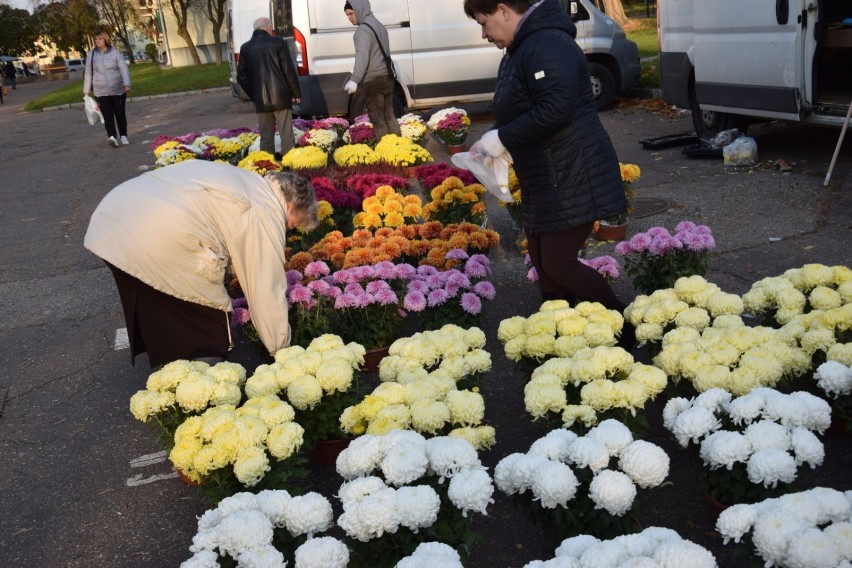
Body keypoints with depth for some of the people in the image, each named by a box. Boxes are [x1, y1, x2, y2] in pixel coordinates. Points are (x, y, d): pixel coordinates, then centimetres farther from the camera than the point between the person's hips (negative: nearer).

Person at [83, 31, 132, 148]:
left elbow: (124, 69, -6)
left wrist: (127, 84, -20)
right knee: (107, 115, -13)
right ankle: (112, 136, -27)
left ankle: (123, 136, 22)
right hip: (101, 92, 1)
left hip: (118, 90, 0)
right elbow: (88, 74, 10)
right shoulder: (91, 55, 5)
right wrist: (86, 91, 12)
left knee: (120, 113, 8)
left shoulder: (115, 53, -1)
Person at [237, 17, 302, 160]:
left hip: (260, 99, 3)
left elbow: (241, 77, 7)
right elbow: (289, 70, -6)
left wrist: (253, 95, 15)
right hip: (281, 96, -3)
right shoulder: (277, 43, -4)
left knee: (266, 135, 10)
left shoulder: (245, 48, 7)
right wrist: (296, 92, 2)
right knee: (286, 132, 1)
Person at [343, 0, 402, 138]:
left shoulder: (364, 29, -13)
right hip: (387, 77, 9)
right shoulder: (379, 25, 18)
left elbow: (362, 56, -26)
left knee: (378, 120, -5)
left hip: (373, 81, -9)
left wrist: (354, 80, -36)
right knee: (389, 116, 13)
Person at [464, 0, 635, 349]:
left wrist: (500, 138, -20)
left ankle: (625, 329, 11)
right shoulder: (520, 50, 15)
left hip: (572, 179, -10)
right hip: (545, 180, 11)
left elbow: (554, 109, -29)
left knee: (558, 265, -6)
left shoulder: (547, 45, -18)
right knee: (542, 262, 13)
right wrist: (492, 142, 3)